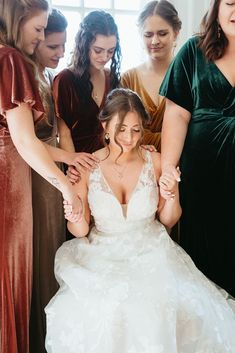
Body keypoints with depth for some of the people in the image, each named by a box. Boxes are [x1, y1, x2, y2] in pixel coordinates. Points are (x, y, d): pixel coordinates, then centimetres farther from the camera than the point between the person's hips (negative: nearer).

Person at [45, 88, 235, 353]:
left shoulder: (157, 162, -5)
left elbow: (168, 221, 7)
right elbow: (81, 231, 1)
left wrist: (170, 197, -14)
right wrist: (75, 219, -22)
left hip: (152, 253, 1)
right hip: (104, 256, 0)